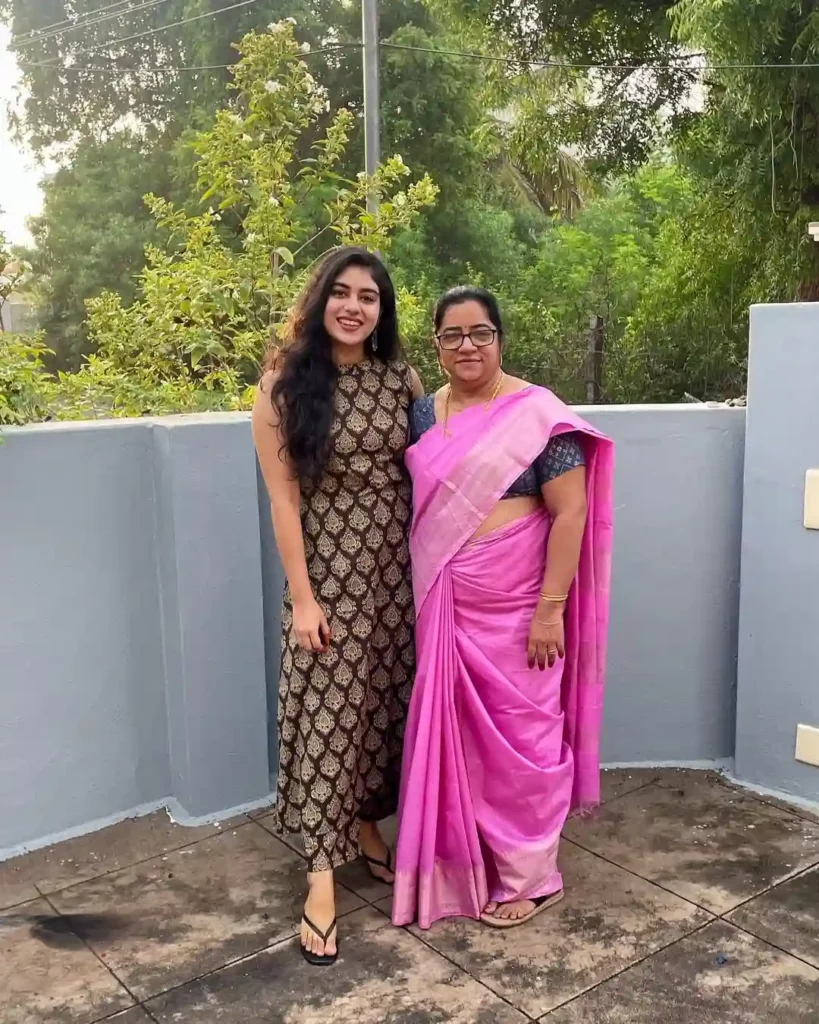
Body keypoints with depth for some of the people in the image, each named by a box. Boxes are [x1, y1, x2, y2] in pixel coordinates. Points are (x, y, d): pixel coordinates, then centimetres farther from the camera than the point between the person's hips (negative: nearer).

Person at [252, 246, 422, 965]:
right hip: (328, 573, -3)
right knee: (330, 714, 0)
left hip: (398, 570, 4)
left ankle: (367, 829, 33)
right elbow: (283, 496, -9)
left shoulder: (402, 380, 2)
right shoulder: (284, 384, -7)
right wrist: (300, 595, -12)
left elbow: (423, 477, 7)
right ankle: (323, 875, 9)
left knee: (386, 705, 12)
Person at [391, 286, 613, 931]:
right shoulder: (423, 413, 7)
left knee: (518, 735, 6)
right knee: (455, 733, 14)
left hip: (514, 608, -5)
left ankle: (528, 876, 24)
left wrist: (550, 609, -17)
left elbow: (570, 513, -13)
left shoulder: (536, 413, -11)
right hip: (445, 606, 6)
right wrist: (423, 595, 10)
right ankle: (466, 862, 33)